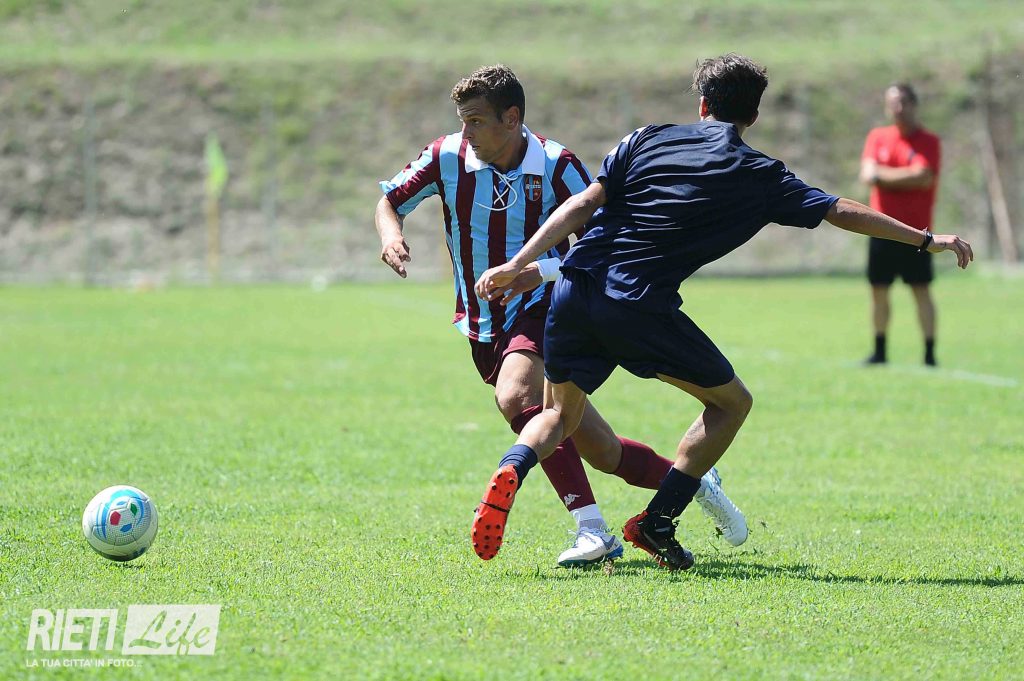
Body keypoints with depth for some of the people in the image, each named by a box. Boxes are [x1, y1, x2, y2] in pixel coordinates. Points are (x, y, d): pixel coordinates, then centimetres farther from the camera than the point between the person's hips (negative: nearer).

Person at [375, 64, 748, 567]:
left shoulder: (555, 165, -12)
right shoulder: (447, 158, -4)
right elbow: (389, 199, 8)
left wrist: (544, 270, -26)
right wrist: (391, 233, -15)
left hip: (542, 310, -4)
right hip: (483, 327, 4)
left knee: (516, 396, -36)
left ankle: (592, 529, -35)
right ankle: (694, 482, 27)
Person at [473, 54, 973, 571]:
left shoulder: (647, 140, 10)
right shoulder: (761, 178, 6)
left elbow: (582, 206, 2)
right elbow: (843, 213, 9)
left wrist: (516, 266, 1)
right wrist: (927, 240, 18)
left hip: (574, 292, 4)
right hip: (642, 309, -3)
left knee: (560, 414, 22)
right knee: (731, 402, 16)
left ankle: (509, 474, -12)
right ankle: (657, 522, 8)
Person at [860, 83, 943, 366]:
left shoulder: (928, 141, -3)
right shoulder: (877, 137, 9)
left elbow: (923, 177, -17)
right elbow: (868, 175, -3)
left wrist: (882, 174, -8)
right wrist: (904, 177, -13)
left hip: (915, 231, -4)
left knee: (921, 290, -7)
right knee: (878, 290, 8)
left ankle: (930, 353, -5)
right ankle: (879, 351, 19)